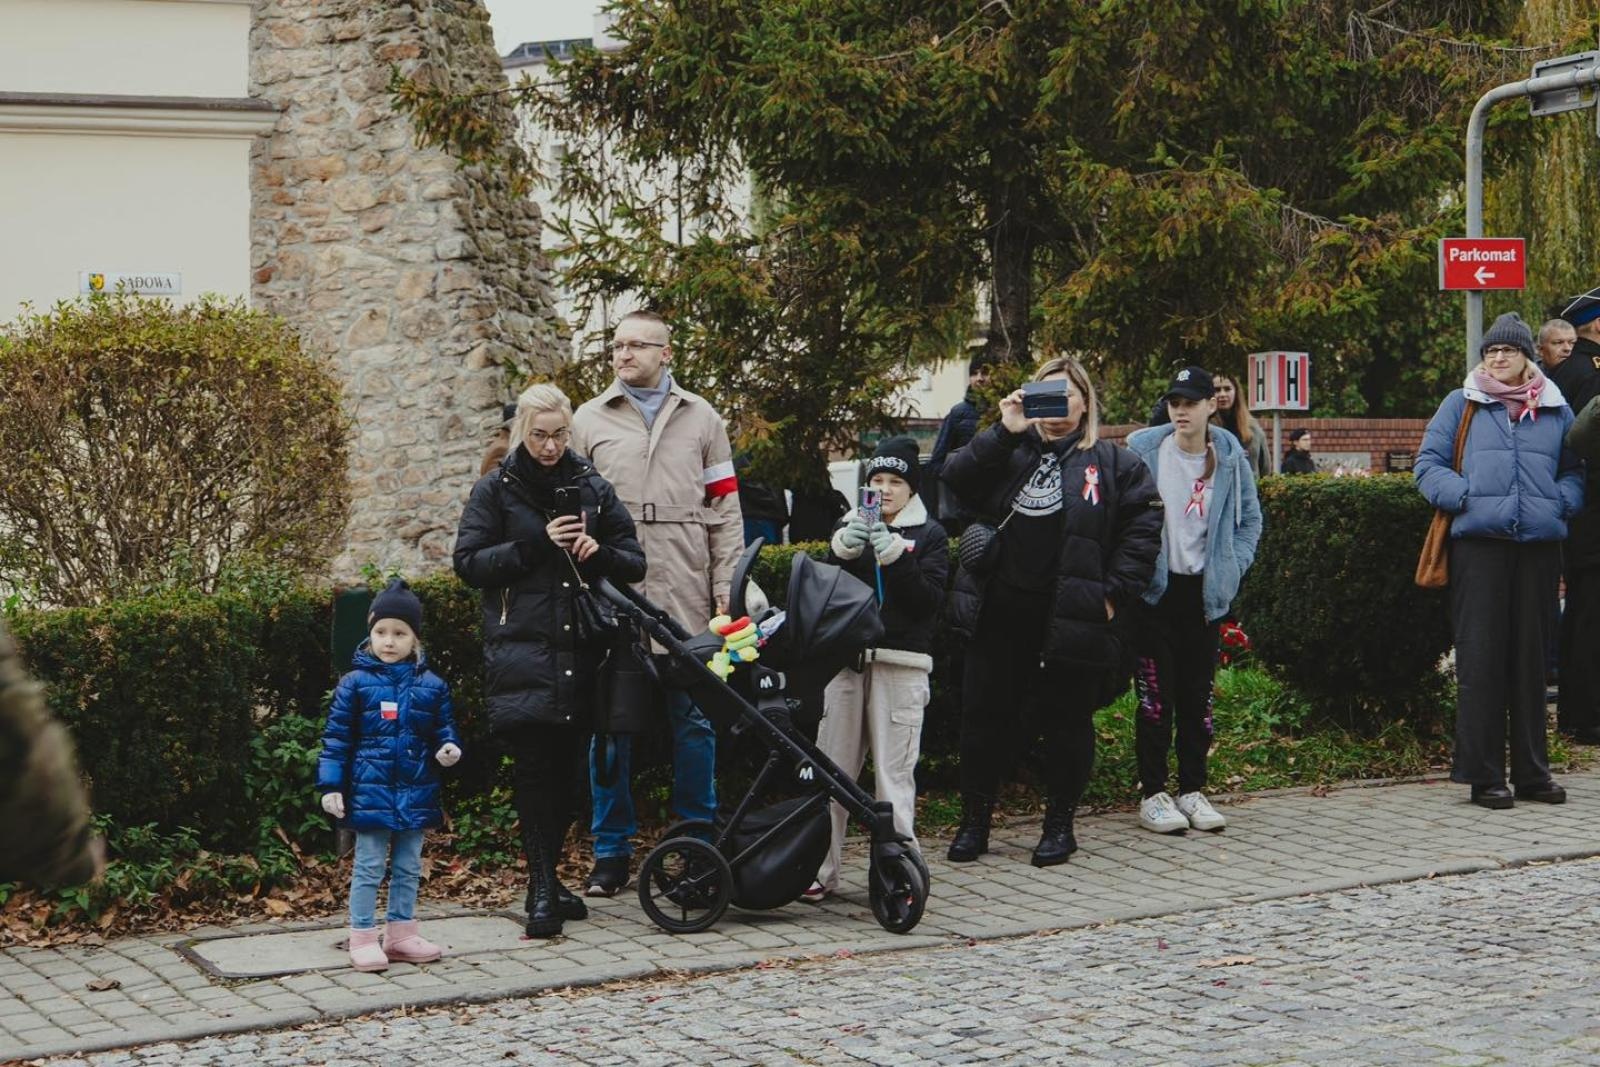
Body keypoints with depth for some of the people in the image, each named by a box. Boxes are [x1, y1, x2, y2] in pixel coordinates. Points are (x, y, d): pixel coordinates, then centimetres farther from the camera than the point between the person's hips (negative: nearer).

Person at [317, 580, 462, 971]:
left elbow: (444, 728, 13)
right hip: (370, 793, -4)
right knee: (369, 867, 1)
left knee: (408, 868, 13)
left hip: (416, 794, 4)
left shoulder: (431, 686, 3)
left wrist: (449, 748, -10)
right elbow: (336, 739, -3)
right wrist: (330, 785, -8)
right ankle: (363, 938, 9)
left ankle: (401, 933, 24)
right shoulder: (355, 684, -5)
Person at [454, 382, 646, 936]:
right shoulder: (496, 490, 5)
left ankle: (547, 877, 19)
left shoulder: (593, 488, 13)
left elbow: (635, 562, 13)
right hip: (521, 653, -3)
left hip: (580, 651, 3)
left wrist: (598, 553, -9)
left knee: (569, 770, 5)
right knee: (534, 767, -11)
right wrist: (536, 545, -13)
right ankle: (542, 889, -9)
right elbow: (469, 562, -3)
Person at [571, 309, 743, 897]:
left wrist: (726, 589, 3)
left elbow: (725, 508, 11)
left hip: (686, 601, 0)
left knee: (693, 720, 3)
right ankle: (611, 851, 9)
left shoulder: (701, 419, 12)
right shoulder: (589, 420, 11)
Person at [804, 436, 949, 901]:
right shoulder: (851, 526, 16)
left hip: (901, 665, -3)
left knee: (894, 773, -7)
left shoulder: (929, 534, 7)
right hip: (846, 660, 3)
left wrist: (896, 557, -16)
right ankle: (821, 869, 7)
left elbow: (930, 600, -4)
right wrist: (843, 551, -10)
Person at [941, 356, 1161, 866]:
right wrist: (1003, 431, -10)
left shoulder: (1114, 464, 5)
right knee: (984, 716, 6)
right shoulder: (1011, 452, 12)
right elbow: (956, 481, -3)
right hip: (1000, 614, 3)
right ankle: (974, 820, 18)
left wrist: (1113, 592, -8)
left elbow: (1143, 529, 0)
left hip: (1072, 621, -2)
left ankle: (1060, 824, 20)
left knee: (1067, 723, 6)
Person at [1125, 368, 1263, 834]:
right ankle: (1153, 794, 5)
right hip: (1155, 587, -2)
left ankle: (1192, 791, 16)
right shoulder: (1142, 449, -4)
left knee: (1198, 694, 6)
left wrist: (1232, 568, 3)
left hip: (1204, 590, 2)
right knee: (1156, 694, -2)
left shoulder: (1230, 456, 2)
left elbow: (1251, 519, 13)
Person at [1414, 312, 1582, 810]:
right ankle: (1483, 774, 0)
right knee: (1481, 657, -5)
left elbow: (1576, 471, 19)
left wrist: (1560, 502, -1)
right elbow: (1429, 463, 6)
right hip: (1479, 545, -2)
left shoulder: (1556, 410, 15)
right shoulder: (1461, 405, 8)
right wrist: (1463, 497, -10)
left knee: (1531, 657, 7)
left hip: (1539, 546, 3)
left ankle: (1532, 770, 15)